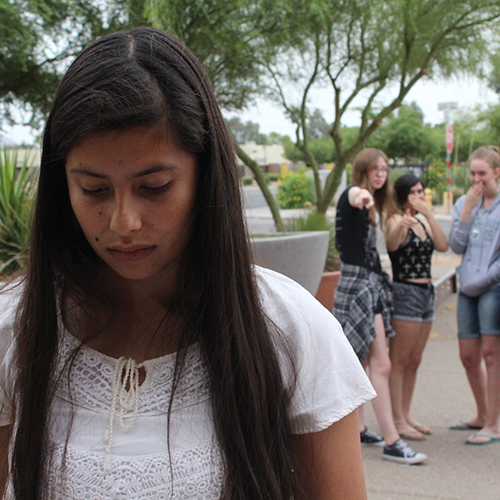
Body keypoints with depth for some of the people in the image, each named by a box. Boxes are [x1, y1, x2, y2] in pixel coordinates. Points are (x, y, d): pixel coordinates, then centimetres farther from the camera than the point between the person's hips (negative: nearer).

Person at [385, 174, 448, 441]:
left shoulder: (422, 222, 15)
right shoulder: (396, 220, -8)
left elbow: (443, 246, -1)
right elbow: (391, 244, -30)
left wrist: (429, 214, -9)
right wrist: (401, 225, -51)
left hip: (426, 294, 8)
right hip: (405, 292, -8)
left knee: (414, 361, 12)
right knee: (399, 361, -6)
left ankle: (406, 416, 19)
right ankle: (397, 421, -3)